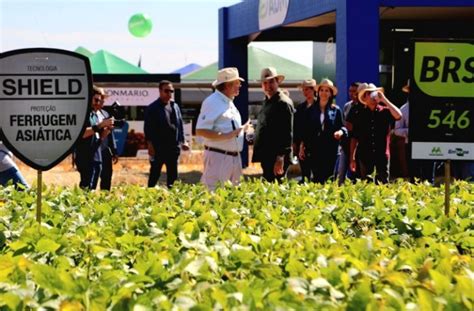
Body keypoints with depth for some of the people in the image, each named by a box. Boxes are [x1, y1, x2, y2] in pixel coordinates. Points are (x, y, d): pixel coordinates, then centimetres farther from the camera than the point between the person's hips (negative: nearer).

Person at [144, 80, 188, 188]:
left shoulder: (175, 106, 13)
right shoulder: (153, 108, -5)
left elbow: (180, 125, 18)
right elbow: (148, 128, -8)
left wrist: (182, 141, 12)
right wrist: (150, 144, -13)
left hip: (173, 148, 6)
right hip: (158, 148, -5)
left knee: (172, 175, 10)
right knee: (154, 175, -1)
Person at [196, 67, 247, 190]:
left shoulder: (230, 103, 17)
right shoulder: (212, 102, -13)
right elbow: (200, 131, -21)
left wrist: (241, 129, 15)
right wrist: (226, 136, -25)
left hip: (234, 156, 9)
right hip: (218, 156, -9)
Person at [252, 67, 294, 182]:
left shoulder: (283, 103, -11)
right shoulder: (267, 102, 18)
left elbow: (287, 134, -17)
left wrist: (280, 158, -23)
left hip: (277, 159, -10)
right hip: (266, 156, 10)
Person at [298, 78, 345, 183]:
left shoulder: (336, 110, 8)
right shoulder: (311, 110, 10)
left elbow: (342, 127, 9)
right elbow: (305, 130, 11)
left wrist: (341, 131, -15)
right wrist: (302, 147, 6)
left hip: (330, 150, -1)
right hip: (314, 149, 1)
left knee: (328, 177, -4)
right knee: (317, 177, -5)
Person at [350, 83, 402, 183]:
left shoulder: (385, 111, 5)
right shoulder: (360, 114, 9)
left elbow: (398, 115, -18)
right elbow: (354, 138, 10)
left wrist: (384, 99, -12)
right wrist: (352, 158, 4)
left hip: (382, 155, -1)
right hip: (365, 156, 1)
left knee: (383, 184, -2)